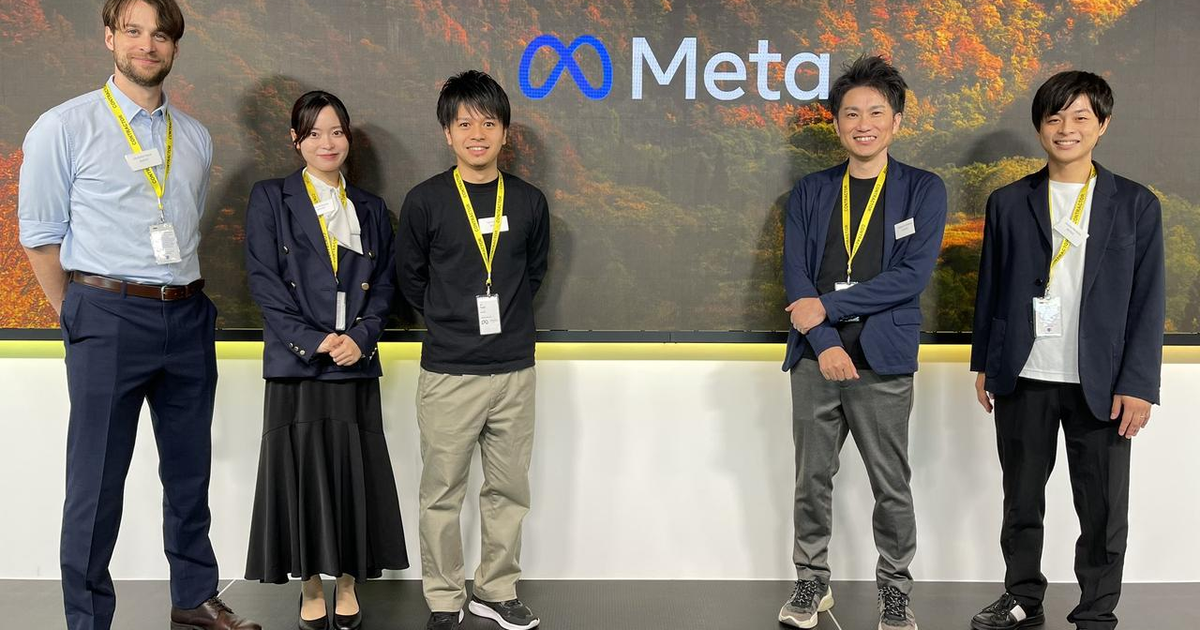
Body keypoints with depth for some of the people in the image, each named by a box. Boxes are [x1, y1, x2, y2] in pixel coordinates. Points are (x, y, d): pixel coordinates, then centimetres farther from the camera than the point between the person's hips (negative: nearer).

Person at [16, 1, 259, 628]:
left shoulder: (195, 137, 11)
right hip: (109, 317, -5)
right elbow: (39, 235, 0)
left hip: (188, 317, 5)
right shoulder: (64, 128, -3)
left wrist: (183, 297, 12)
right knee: (97, 481, 1)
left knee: (189, 471, 14)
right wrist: (79, 317, 3)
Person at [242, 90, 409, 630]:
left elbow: (384, 283, 10)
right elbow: (263, 280, -4)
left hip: (355, 363, 2)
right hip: (296, 364, -2)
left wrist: (359, 336, -8)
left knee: (354, 474, 4)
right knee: (301, 472, 1)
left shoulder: (370, 210, 14)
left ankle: (347, 586, 17)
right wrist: (314, 340, -12)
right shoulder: (270, 200, 4)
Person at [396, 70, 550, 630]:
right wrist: (449, 321, 11)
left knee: (509, 489, 10)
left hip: (514, 370, 3)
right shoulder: (425, 201, -4)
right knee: (442, 494, 5)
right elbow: (410, 278, 8)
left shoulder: (529, 202, 3)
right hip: (448, 373, -2)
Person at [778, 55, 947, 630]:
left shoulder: (923, 191, 2)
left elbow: (912, 276, -9)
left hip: (883, 360, -2)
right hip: (817, 356, 2)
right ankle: (812, 582, 25)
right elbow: (795, 274, 0)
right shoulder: (809, 194, 10)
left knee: (891, 485, 6)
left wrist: (828, 306, -12)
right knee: (812, 479, 10)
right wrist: (824, 343, -13)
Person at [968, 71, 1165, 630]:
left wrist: (1138, 384, -7)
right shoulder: (1008, 203, 6)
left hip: (1100, 385, -1)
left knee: (1103, 511, 4)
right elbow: (990, 290, 10)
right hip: (1023, 379, 2)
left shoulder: (1135, 205, 2)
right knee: (1021, 502, 13)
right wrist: (984, 366, 8)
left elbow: (1148, 301, -1)